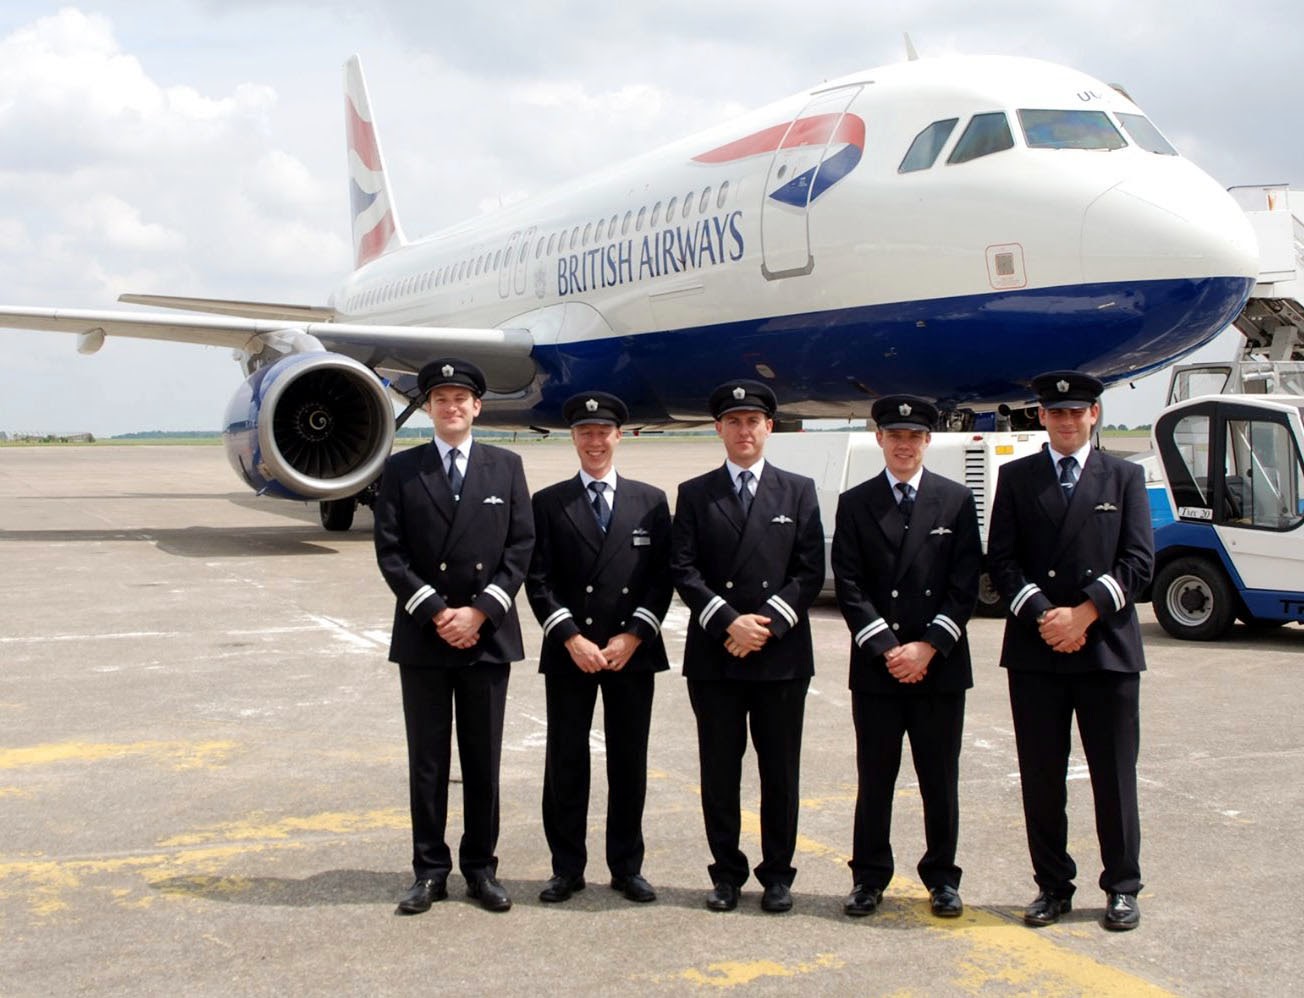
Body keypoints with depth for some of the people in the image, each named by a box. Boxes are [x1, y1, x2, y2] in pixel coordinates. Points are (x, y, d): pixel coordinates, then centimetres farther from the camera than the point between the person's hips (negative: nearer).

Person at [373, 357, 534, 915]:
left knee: (483, 760, 7)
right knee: (427, 761, 5)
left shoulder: (506, 467, 6)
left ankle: (480, 868, 17)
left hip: (488, 635, 1)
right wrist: (435, 612, -12)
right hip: (422, 637, 0)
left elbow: (521, 548, 1)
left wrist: (479, 611, -10)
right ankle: (430, 870, 14)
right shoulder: (401, 470, 4)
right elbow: (390, 552, -2)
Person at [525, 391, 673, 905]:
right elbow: (538, 580, -1)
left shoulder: (651, 501, 7)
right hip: (568, 652, -1)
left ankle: (626, 867, 17)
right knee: (566, 762, 4)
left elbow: (662, 577, 3)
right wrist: (572, 639, -11)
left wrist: (632, 636, -9)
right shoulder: (549, 503, 5)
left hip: (633, 651, 1)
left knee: (629, 762, 6)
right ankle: (567, 868, 14)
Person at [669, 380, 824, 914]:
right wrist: (729, 622, -13)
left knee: (780, 771, 5)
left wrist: (767, 623, -11)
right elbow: (683, 570, -1)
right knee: (719, 770, 6)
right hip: (713, 656, 0)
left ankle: (777, 875, 16)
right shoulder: (694, 494, 7)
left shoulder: (798, 491, 7)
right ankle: (727, 873, 17)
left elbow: (810, 571, 1)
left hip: (782, 654, 0)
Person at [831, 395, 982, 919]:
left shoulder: (956, 501, 5)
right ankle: (869, 876, 16)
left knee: (940, 778, 7)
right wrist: (886, 648, -11)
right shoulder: (855, 503, 5)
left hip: (940, 665, 0)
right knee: (874, 778, 6)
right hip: (875, 666, 0)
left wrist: (928, 647, -10)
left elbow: (965, 585, -1)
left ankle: (942, 877, 18)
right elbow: (849, 585, -1)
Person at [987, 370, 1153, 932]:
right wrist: (1042, 616, -12)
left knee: (1115, 776, 4)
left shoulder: (1125, 478, 8)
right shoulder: (1016, 478, 9)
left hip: (1108, 648, 0)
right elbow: (1000, 560, 2)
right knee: (1041, 779, 5)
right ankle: (1053, 886, 17)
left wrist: (1084, 613, -12)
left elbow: (1138, 562, 0)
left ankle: (1121, 887, 16)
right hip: (1035, 652, 1)